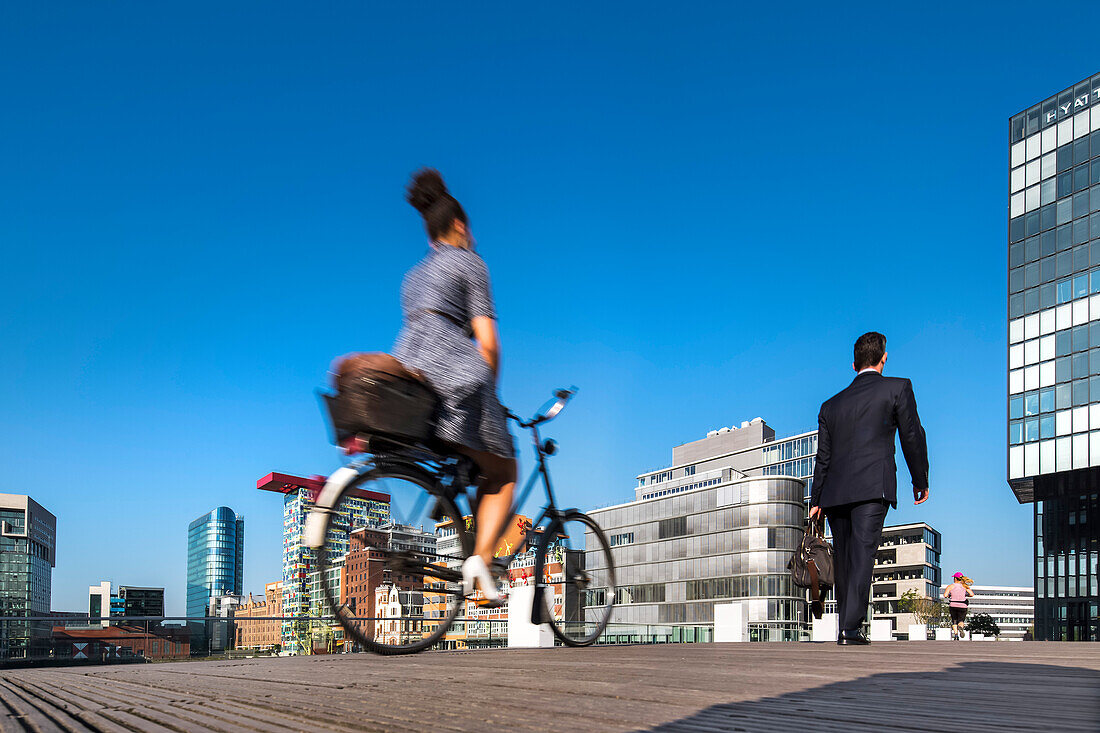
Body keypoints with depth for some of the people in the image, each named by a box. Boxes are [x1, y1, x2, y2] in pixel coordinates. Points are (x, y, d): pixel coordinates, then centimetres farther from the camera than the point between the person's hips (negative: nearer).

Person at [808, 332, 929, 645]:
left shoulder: (831, 405, 19)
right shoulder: (897, 388, 7)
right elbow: (912, 437, 5)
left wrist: (815, 500, 21)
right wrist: (920, 481, 16)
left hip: (835, 491, 5)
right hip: (873, 488, -5)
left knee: (843, 559, 13)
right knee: (862, 554, -11)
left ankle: (845, 626, 21)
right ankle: (851, 628, -19)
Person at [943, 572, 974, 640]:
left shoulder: (950, 586, 1)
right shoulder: (965, 586, 6)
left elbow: (945, 595, -11)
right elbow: (972, 594, -6)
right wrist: (965, 595, 11)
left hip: (953, 606, 0)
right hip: (962, 606, 0)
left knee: (954, 621, 18)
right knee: (961, 621, 14)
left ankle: (955, 633, -3)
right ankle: (960, 627, -21)